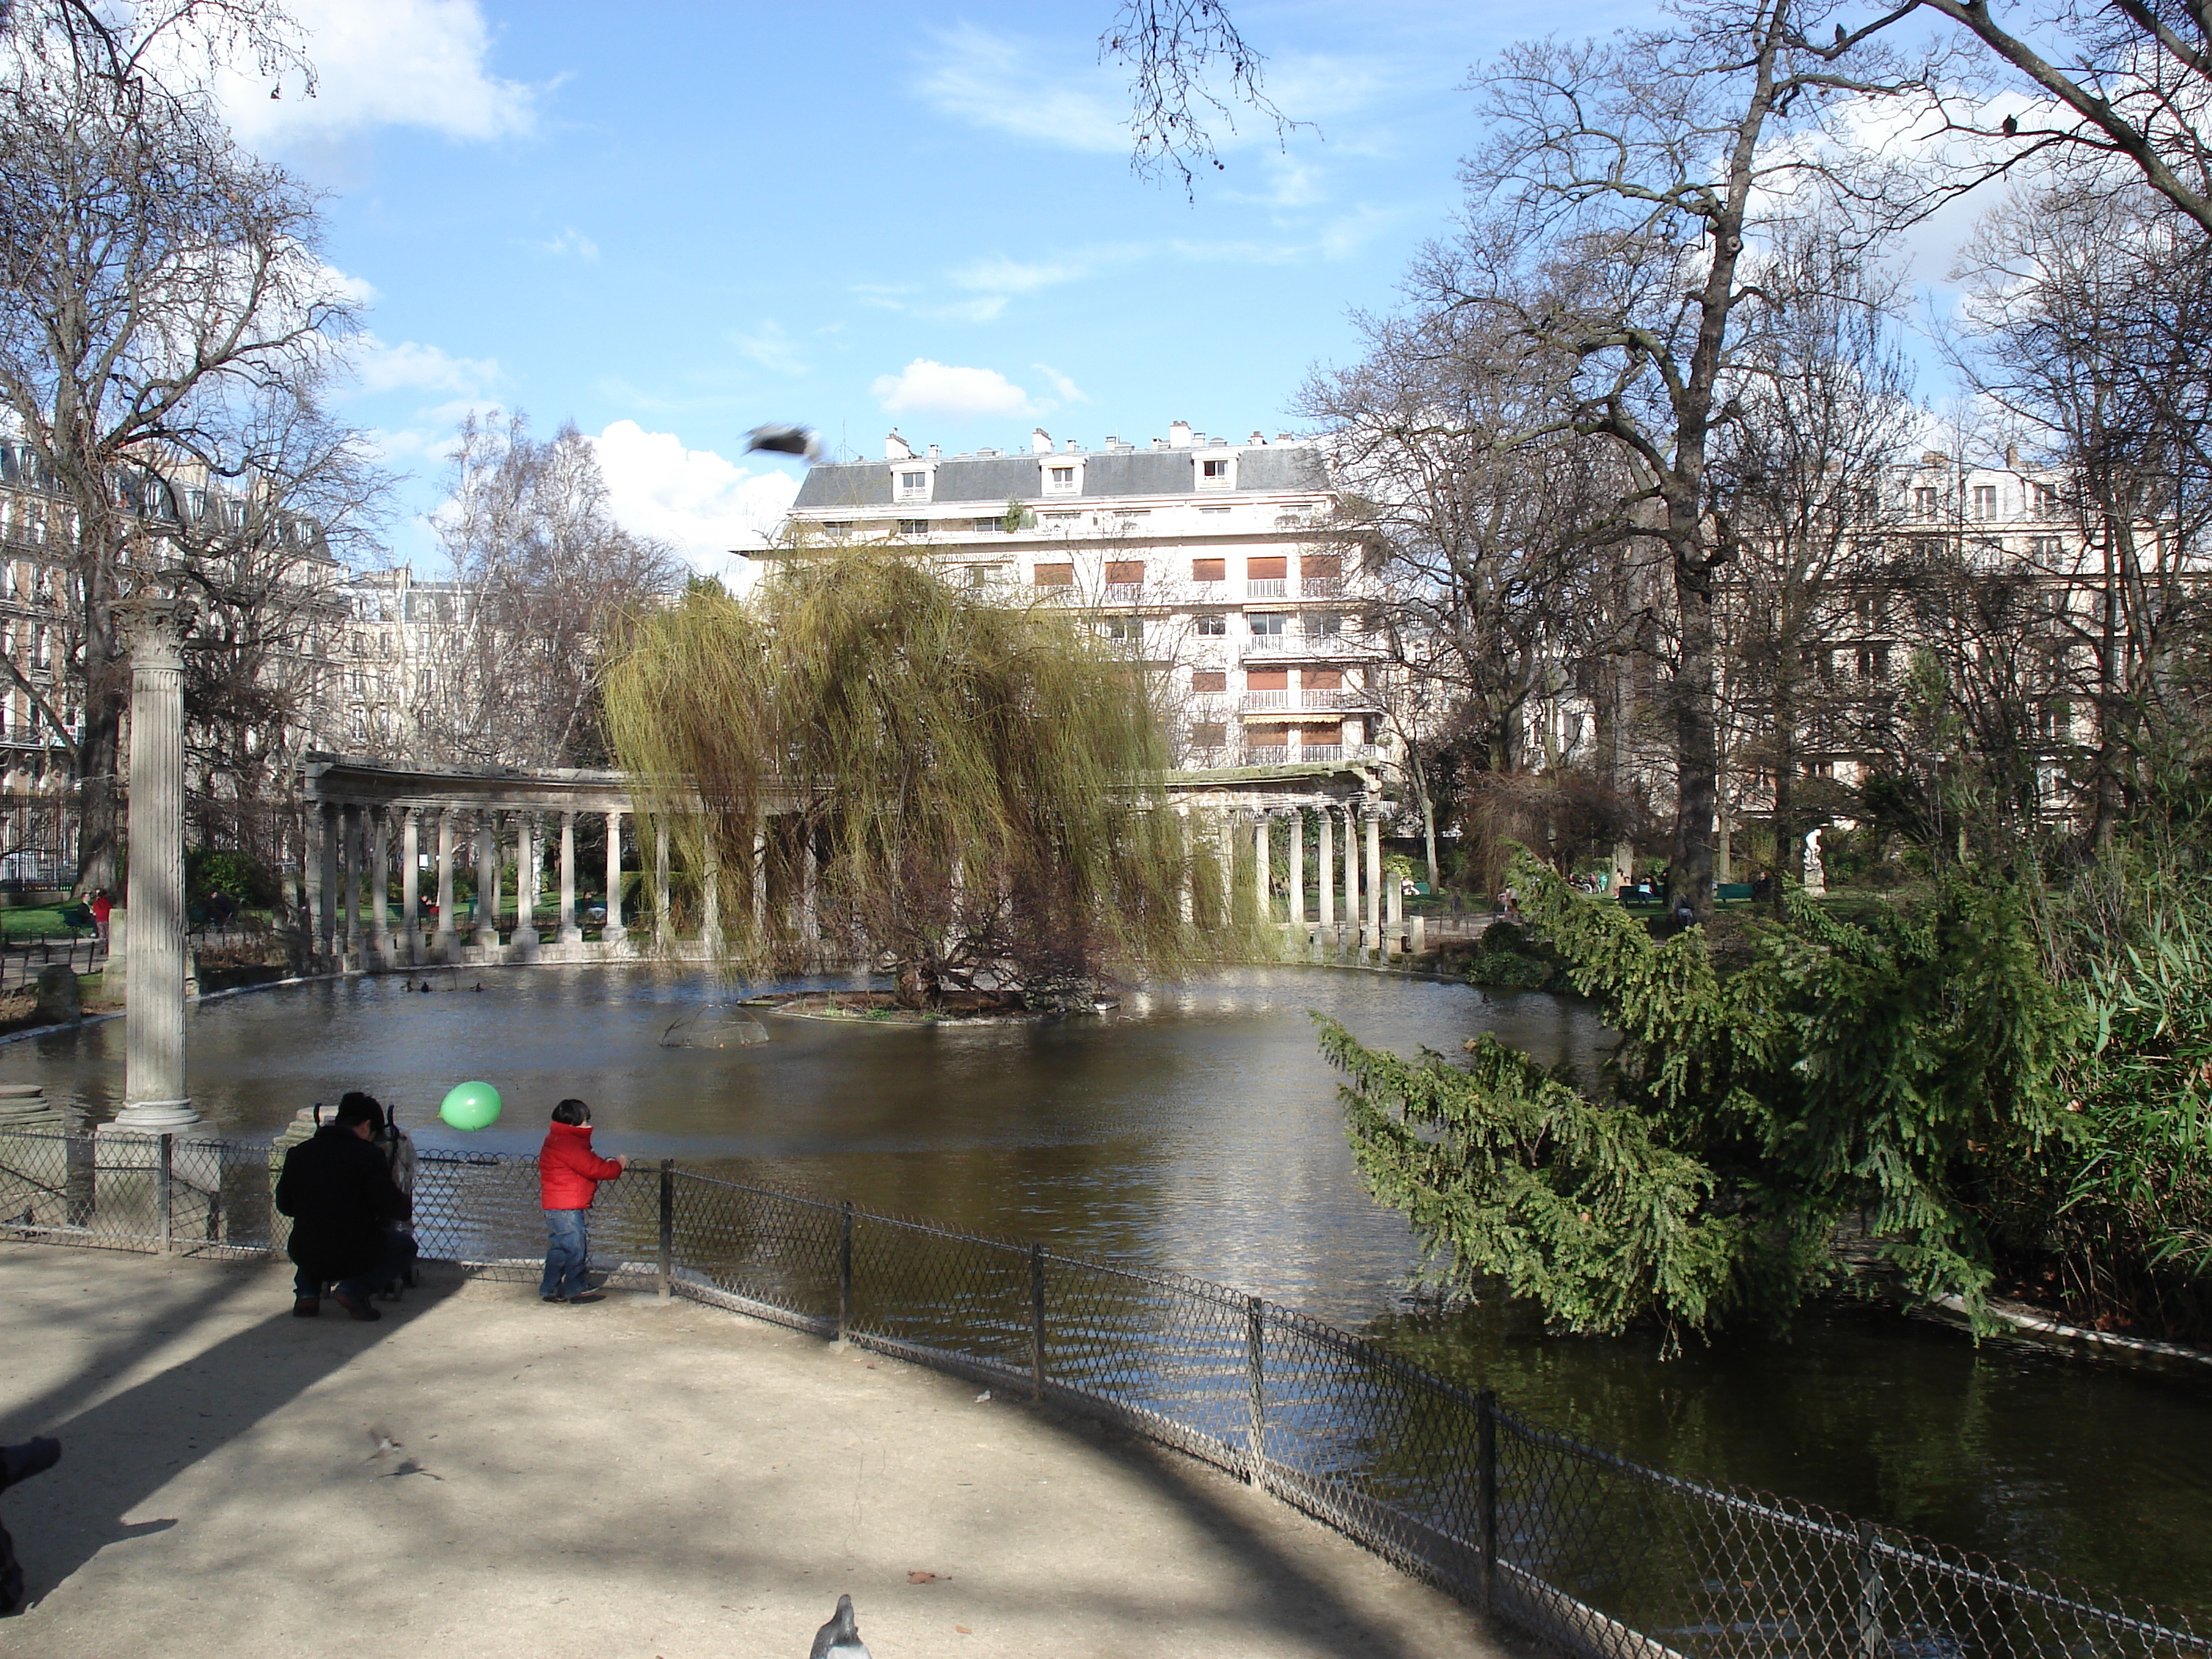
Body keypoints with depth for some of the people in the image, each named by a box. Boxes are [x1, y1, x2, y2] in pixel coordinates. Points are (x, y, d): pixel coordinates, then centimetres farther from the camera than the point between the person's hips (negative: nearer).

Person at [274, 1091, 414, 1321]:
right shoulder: (369, 1155, -12)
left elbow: (284, 1204, 12)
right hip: (352, 1259, -5)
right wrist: (406, 1206, 8)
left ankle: (307, 1291, 11)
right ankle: (356, 1289, -4)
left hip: (306, 1258, 5)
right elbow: (394, 1208, -16)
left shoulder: (298, 1152, 3)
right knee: (405, 1245, 22)